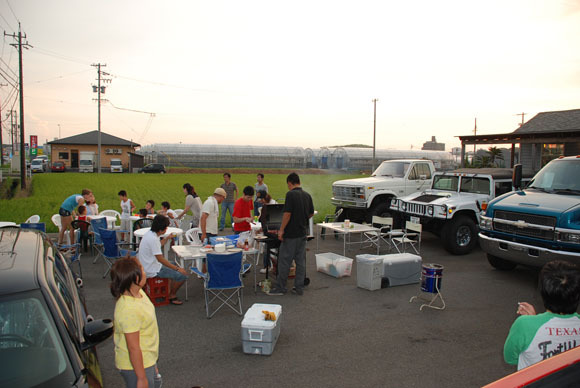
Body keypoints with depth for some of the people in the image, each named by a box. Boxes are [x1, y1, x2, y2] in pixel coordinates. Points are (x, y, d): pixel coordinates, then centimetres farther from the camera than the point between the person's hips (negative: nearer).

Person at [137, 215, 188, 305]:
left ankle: (169, 291, 29)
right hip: (153, 271, -11)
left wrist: (167, 238, 19)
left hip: (147, 266, 11)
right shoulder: (153, 239, -26)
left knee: (175, 267, 26)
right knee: (182, 275, -13)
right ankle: (171, 296, 8)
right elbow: (160, 259, -25)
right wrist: (177, 269, -20)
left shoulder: (149, 234, 5)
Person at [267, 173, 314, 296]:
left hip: (291, 234, -7)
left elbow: (287, 214, -19)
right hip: (303, 233, 7)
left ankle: (280, 288, 9)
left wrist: (281, 230, -12)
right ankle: (299, 287, 14)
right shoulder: (307, 195, 7)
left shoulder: (291, 194, -15)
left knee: (284, 260, 2)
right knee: (301, 261, 10)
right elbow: (311, 213, 15)